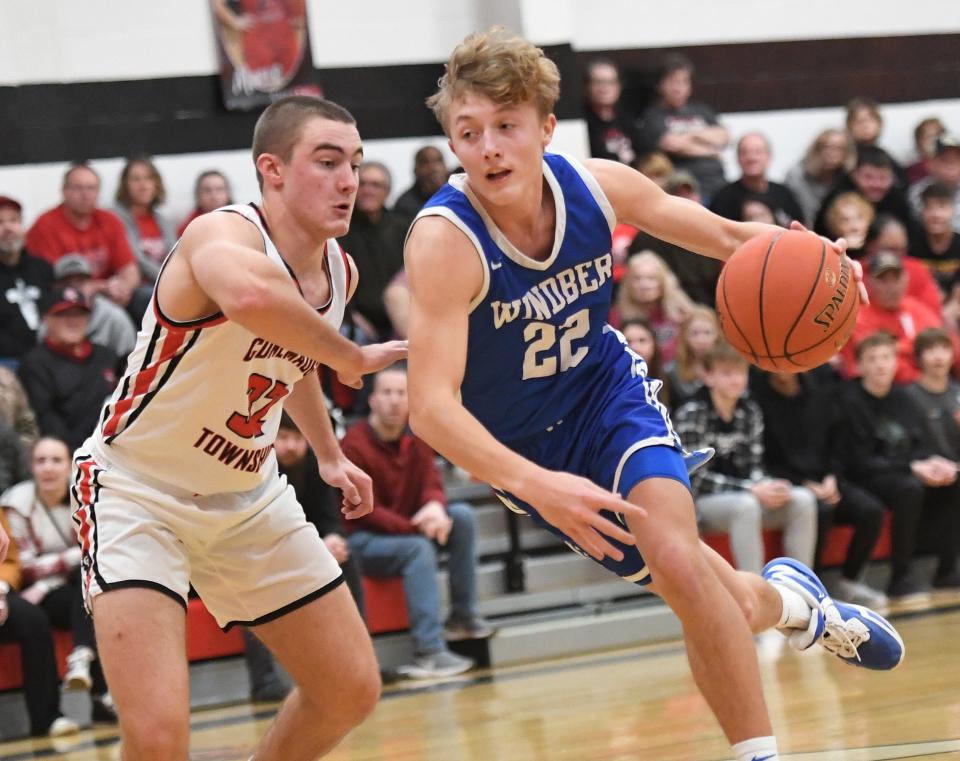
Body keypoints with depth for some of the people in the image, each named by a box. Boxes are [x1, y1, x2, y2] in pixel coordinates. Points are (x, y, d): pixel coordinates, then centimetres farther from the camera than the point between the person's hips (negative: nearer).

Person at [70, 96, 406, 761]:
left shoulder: (339, 270, -1)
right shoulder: (223, 234, -26)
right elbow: (249, 296, -54)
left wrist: (328, 452, 28)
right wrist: (349, 357, -38)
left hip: (248, 494, 8)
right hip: (137, 488, -8)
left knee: (353, 692, 11)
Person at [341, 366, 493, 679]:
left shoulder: (416, 438, 3)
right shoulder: (355, 446, -19)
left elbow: (431, 483, -2)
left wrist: (435, 507, -28)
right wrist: (417, 527, -30)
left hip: (409, 529, 7)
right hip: (362, 540, -7)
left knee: (463, 515, -11)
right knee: (418, 548, -33)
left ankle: (463, 616, -7)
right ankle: (429, 652, -39)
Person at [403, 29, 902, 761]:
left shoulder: (597, 186, -16)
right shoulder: (445, 241, -30)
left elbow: (724, 236, 1)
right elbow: (432, 406, -37)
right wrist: (535, 487, -53)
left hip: (608, 392, 2)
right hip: (525, 443, -2)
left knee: (676, 557, -24)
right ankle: (785, 601, 35)